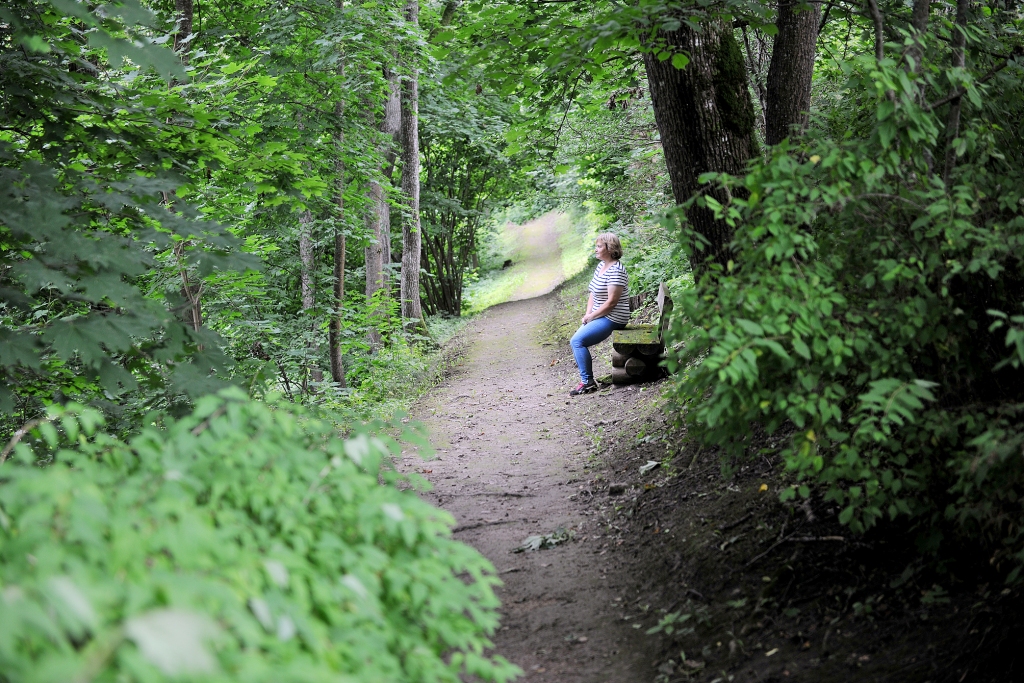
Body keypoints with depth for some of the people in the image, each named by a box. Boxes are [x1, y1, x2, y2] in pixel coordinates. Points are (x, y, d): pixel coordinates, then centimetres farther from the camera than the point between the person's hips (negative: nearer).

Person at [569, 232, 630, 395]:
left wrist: (591, 316, -14)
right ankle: (586, 380, 6)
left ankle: (588, 382, -11)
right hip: (599, 317, 10)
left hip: (612, 319, -10)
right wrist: (588, 314, 1)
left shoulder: (615, 271, -18)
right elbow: (593, 293, 16)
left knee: (577, 341, -18)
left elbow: (611, 302, -21)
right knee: (577, 340, 2)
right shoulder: (601, 266, 12)